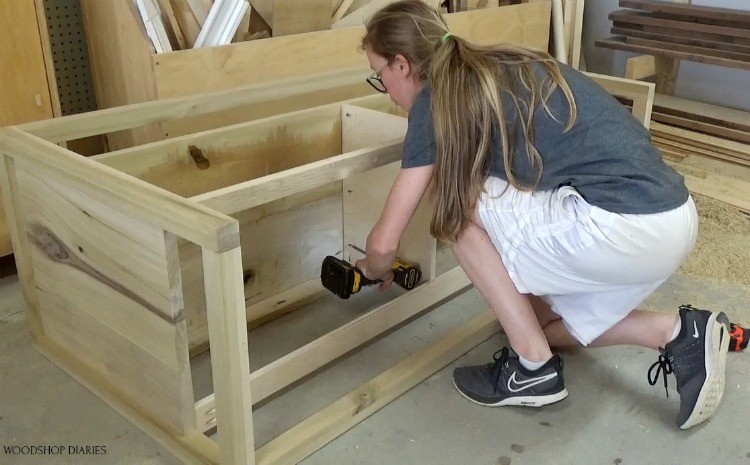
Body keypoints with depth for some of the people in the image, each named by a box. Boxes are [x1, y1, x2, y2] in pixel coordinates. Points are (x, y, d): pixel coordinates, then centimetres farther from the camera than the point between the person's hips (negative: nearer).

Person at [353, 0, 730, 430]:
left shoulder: (436, 98, -3)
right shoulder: (496, 71, 19)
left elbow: (385, 242, 2)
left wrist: (374, 269, 24)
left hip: (622, 225, -9)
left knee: (458, 203, 3)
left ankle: (534, 368, 8)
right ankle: (681, 335, 12)